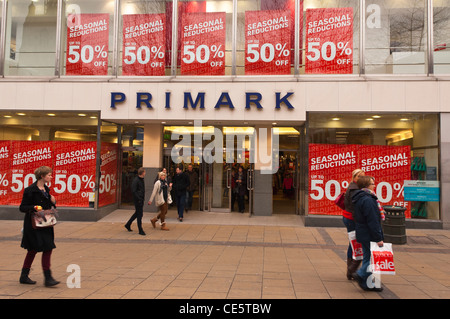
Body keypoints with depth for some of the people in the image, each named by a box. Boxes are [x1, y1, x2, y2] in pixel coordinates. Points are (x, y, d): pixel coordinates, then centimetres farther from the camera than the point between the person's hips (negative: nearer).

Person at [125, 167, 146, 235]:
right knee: (139, 214, -4)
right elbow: (133, 191, -20)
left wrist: (143, 198, 11)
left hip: (141, 200, 9)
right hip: (138, 200, -9)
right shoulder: (136, 180, -15)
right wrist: (139, 199, -20)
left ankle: (128, 225, 33)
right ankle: (140, 230, 3)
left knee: (137, 213, 18)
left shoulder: (141, 180, 13)